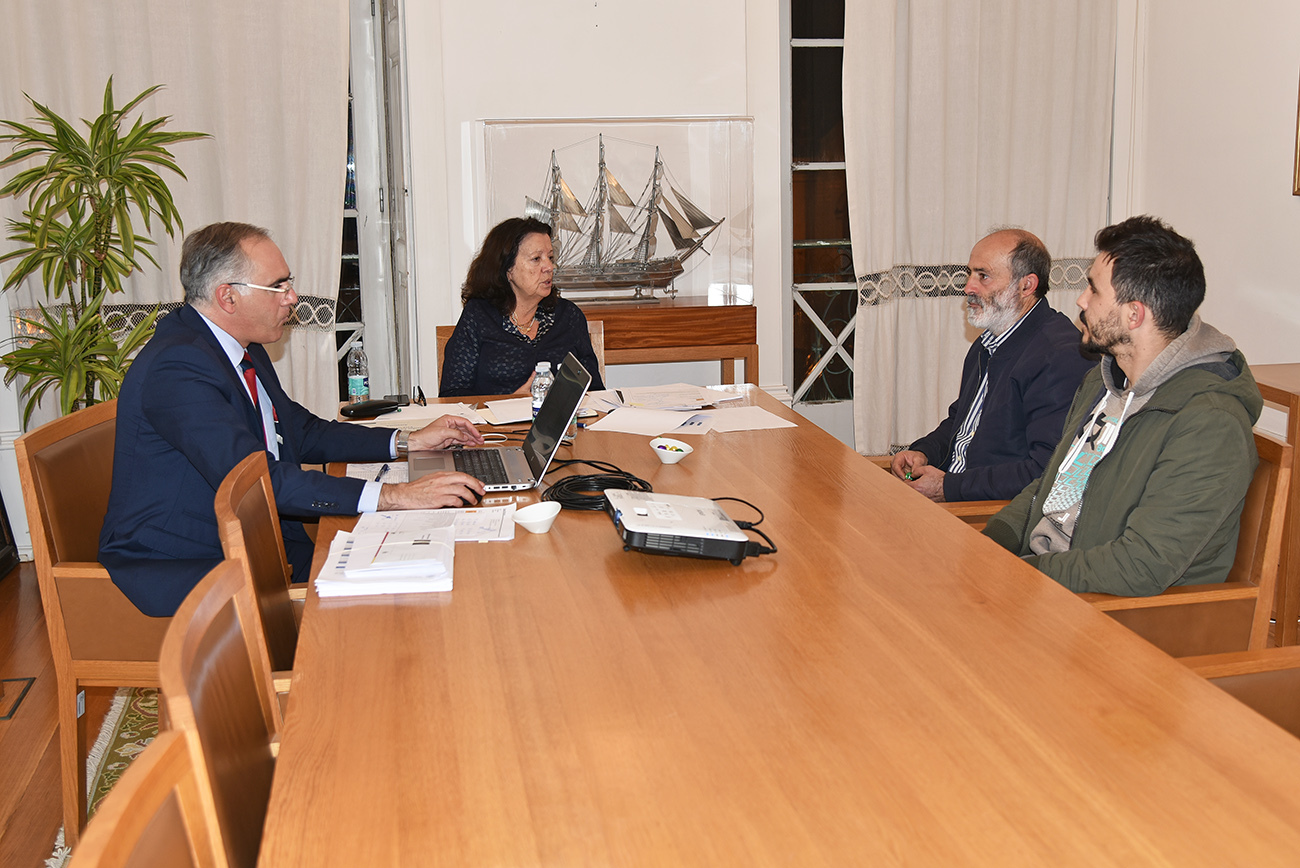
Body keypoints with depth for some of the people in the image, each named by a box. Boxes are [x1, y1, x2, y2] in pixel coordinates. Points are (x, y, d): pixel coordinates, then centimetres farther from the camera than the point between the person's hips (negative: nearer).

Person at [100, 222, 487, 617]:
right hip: (176, 573, -9)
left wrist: (410, 441, 12)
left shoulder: (245, 350, 9)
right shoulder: (175, 366, -22)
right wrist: (392, 496, -34)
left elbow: (302, 433, 22)